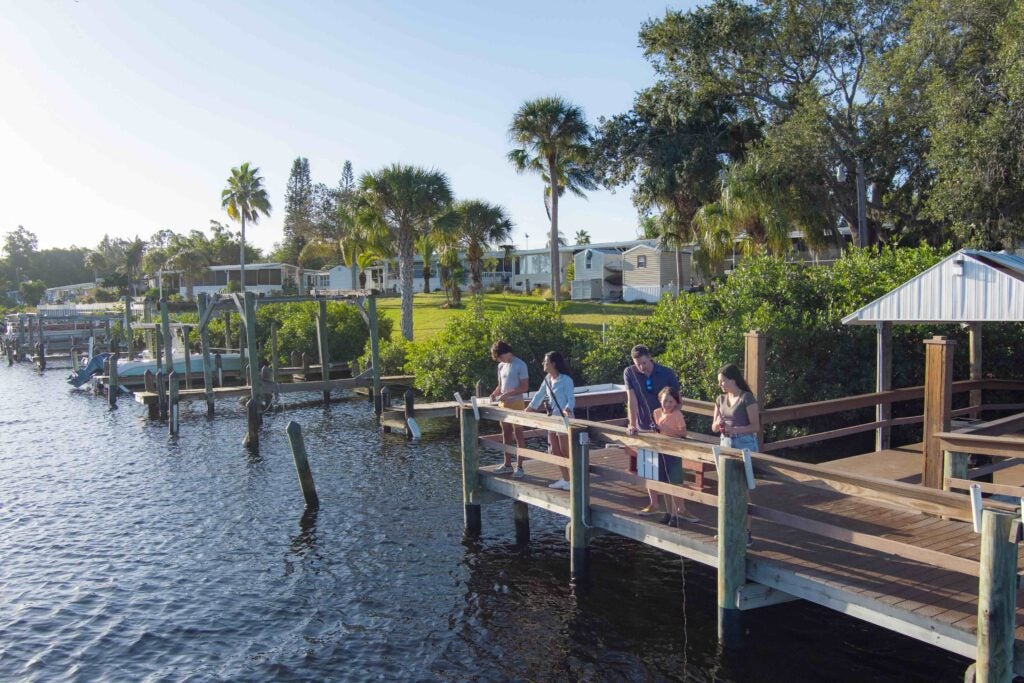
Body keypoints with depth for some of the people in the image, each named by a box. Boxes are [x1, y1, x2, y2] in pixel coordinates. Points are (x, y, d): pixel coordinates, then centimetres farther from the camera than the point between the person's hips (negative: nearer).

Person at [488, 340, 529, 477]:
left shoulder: (520, 365, -12)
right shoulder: (501, 366, 10)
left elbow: (525, 387, -14)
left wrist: (508, 394, -22)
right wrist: (494, 394, -3)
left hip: (516, 404, -7)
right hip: (503, 404, 7)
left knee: (518, 434, -2)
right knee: (506, 434, 11)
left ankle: (519, 467, 2)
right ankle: (507, 465, 19)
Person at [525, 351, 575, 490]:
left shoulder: (566, 380, -15)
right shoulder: (547, 379, 8)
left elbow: (571, 398, -17)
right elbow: (540, 395, 18)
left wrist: (567, 410, -36)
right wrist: (529, 408, 21)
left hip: (564, 419, -8)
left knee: (566, 452, -2)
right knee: (556, 451, 11)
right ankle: (565, 479, 20)